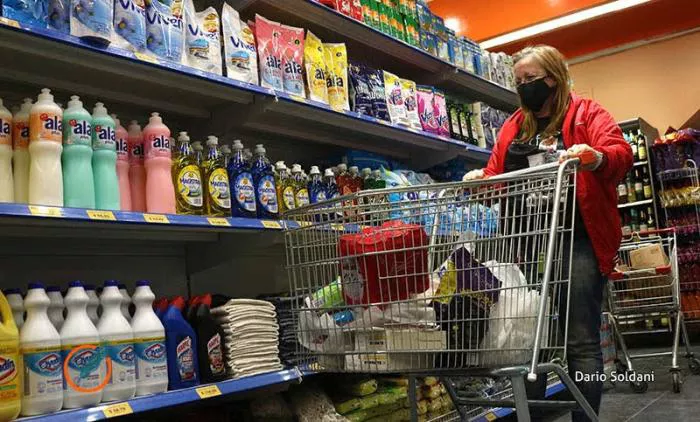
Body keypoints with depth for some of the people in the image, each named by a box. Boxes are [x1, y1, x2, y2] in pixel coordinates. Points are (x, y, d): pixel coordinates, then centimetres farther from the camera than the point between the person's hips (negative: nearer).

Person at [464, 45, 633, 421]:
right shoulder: (512, 127, 20)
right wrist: (480, 179, -7)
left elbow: (621, 153, -9)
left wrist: (595, 158, -32)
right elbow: (496, 176, 17)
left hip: (577, 240, -4)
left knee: (581, 341, -3)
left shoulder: (586, 113, 6)